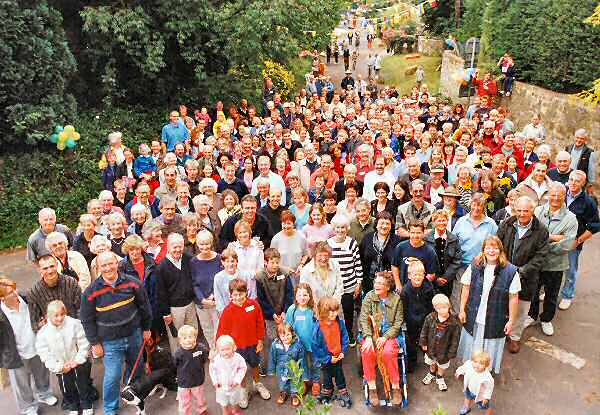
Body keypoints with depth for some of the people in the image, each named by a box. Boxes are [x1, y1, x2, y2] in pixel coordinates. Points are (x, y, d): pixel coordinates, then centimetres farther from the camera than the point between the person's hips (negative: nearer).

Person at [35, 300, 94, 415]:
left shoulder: (74, 324, -17)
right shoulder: (43, 333, -11)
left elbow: (84, 345, -10)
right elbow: (45, 356, -9)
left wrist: (77, 360, -16)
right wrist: (59, 367, -15)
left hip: (78, 363, -2)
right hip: (61, 368, 2)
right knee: (66, 387, 9)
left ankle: (87, 404, 21)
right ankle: (72, 406, 37)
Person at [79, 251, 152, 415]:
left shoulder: (132, 283, -10)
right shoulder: (91, 292, -14)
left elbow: (144, 306, 2)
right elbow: (87, 320, -6)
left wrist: (146, 328, 8)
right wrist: (95, 343, -4)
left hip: (134, 335, 3)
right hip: (110, 341, -2)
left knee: (136, 369, 20)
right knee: (112, 376, -1)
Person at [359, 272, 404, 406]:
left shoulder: (396, 299, 0)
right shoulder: (369, 296, 2)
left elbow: (398, 323, -3)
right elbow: (364, 318, -4)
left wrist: (385, 337, -16)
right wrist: (368, 337, -19)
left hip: (389, 334, -1)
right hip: (372, 333, 1)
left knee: (388, 352, -31)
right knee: (367, 351, -29)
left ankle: (396, 387, -12)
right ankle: (372, 387, -13)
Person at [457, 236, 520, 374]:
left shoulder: (511, 271, -12)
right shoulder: (474, 267, -5)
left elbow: (513, 298, -9)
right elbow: (466, 289, 1)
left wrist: (511, 321, -7)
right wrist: (462, 310, 0)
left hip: (495, 322, -2)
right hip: (473, 319, 2)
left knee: (489, 352, 14)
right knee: (471, 348, 19)